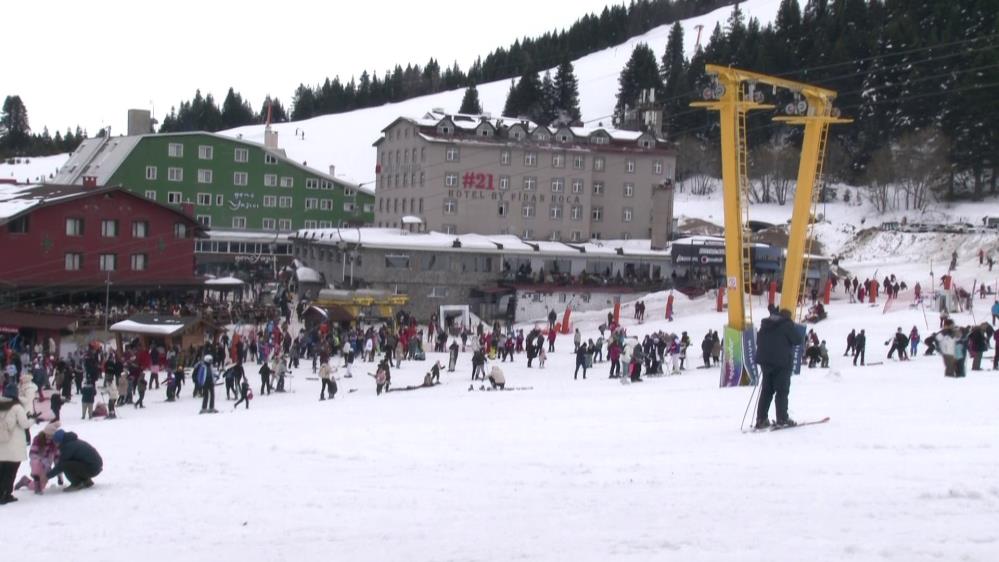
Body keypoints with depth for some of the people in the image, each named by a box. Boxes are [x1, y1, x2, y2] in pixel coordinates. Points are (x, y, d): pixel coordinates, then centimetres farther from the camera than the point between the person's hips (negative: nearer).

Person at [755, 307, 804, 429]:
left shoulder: (765, 324, 14)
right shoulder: (787, 324, -6)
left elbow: (758, 341, 19)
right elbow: (799, 340, -6)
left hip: (765, 360, 6)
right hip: (782, 361, -6)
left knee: (767, 390, 10)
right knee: (782, 390, -1)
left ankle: (761, 419, 5)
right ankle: (782, 419, -6)